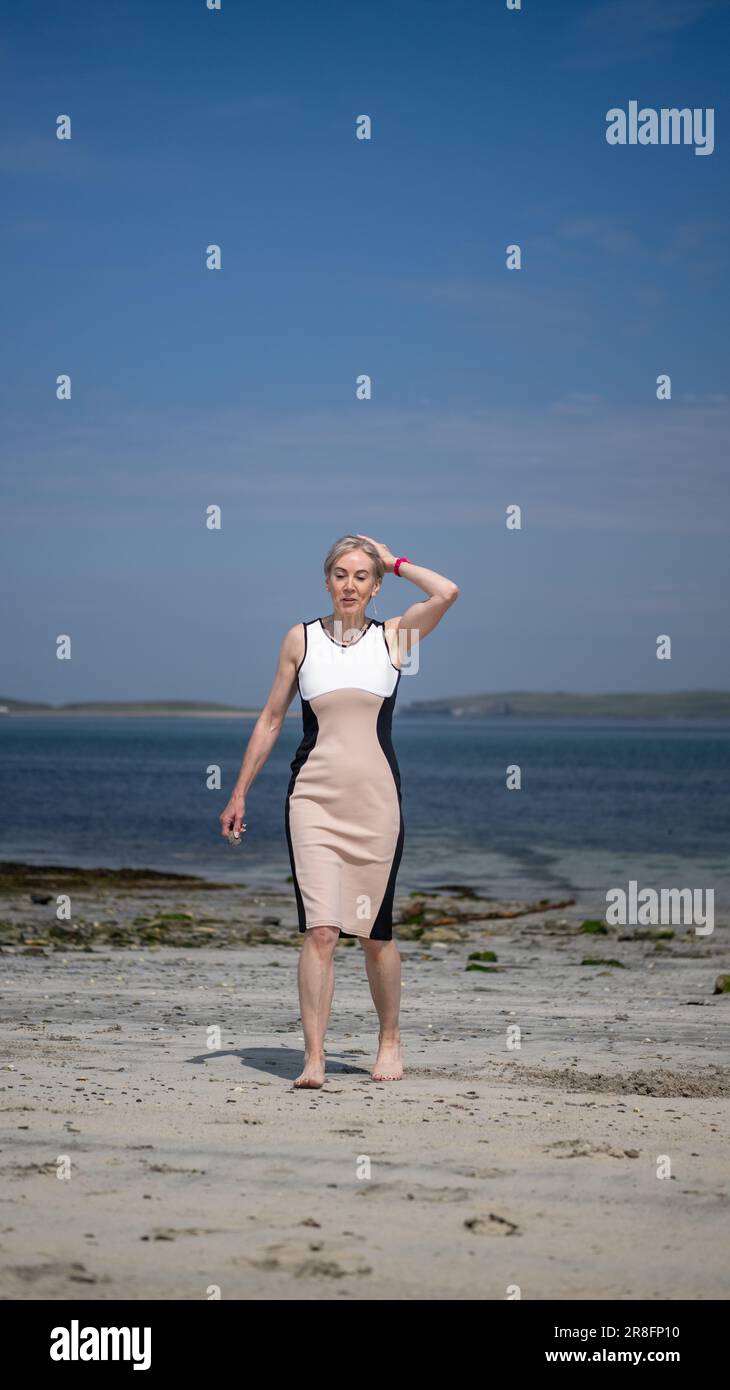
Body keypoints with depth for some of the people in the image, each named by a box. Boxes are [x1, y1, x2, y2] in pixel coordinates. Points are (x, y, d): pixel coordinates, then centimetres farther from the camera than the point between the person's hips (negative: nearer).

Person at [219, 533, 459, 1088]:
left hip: (376, 801, 0)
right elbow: (271, 719, 13)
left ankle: (390, 1041, 27)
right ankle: (314, 1058, -10)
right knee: (320, 931, -11)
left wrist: (395, 562, 2)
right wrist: (239, 793, 11)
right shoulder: (300, 640, 7)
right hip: (313, 798, 0)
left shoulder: (392, 636, 5)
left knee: (376, 934, 8)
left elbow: (447, 592, -12)